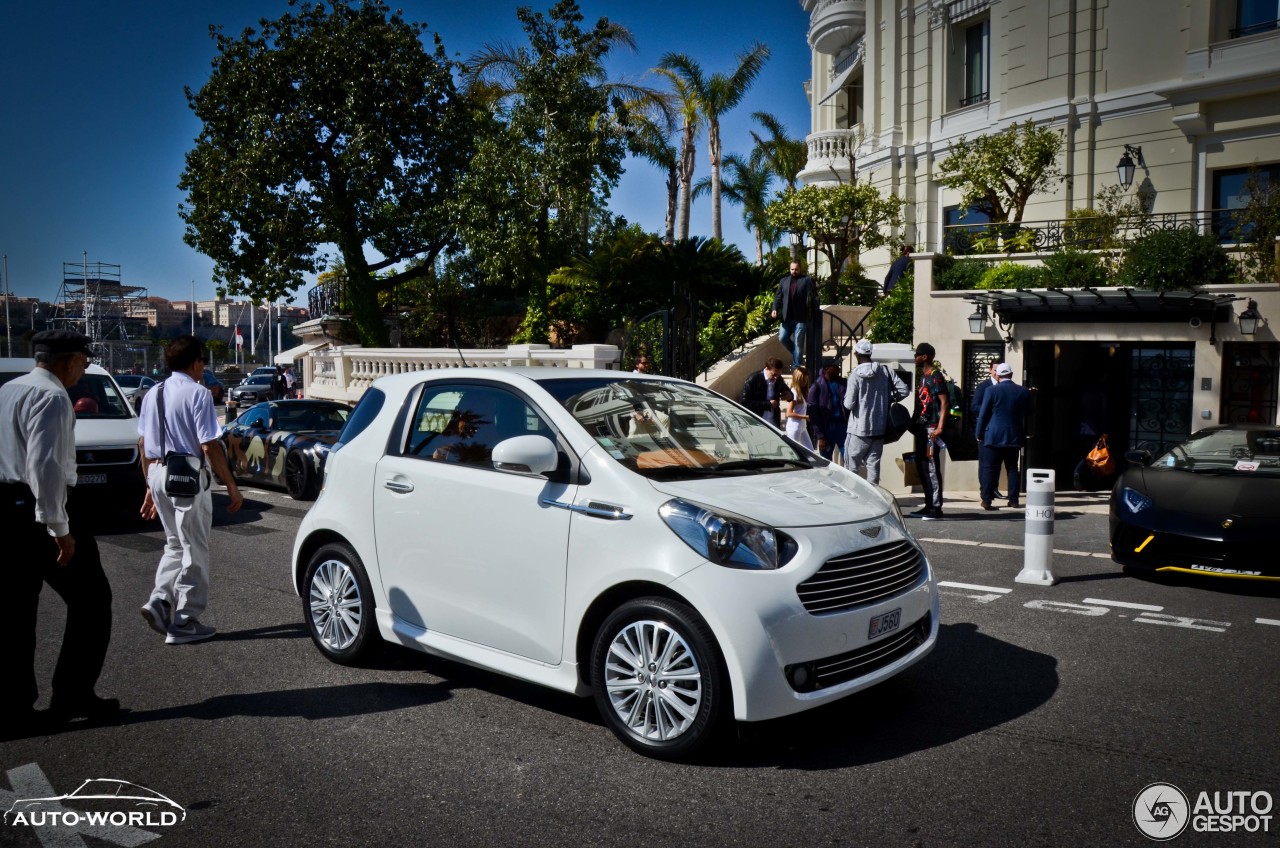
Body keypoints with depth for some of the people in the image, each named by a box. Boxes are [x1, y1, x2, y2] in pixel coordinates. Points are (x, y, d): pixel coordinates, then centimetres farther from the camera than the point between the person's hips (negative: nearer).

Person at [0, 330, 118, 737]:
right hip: (37, 509, -9)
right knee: (90, 599, 5)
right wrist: (59, 528, -22)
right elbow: (45, 464, -24)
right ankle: (73, 695, 8)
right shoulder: (52, 397, -15)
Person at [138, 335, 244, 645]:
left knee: (175, 544, 21)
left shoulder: (153, 394, 12)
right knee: (193, 550, 3)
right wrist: (232, 487, -10)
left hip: (159, 475, 7)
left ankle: (160, 601, 5)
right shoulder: (198, 393, -11)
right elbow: (209, 447, -16)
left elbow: (143, 444, 15)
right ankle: (184, 622, 8)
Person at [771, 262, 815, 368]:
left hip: (801, 317, -4)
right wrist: (775, 308, -5)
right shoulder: (784, 281, 12)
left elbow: (813, 296, -3)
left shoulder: (807, 280, 0)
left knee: (798, 342, -1)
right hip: (787, 317, 4)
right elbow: (778, 296, 11)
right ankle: (797, 355, 25)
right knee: (782, 338, 1)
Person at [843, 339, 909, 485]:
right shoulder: (885, 371, 0)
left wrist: (846, 396, 6)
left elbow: (849, 404, -14)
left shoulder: (855, 375, -13)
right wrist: (889, 399, 12)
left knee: (851, 467, 4)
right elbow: (904, 390, -1)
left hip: (859, 429, -4)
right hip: (879, 428, 4)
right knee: (873, 465, 10)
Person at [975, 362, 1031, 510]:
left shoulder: (992, 390, -8)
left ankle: (987, 500, -2)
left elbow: (983, 413, -6)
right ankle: (1013, 500, 14)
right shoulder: (1024, 392, 2)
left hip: (994, 436, -3)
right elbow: (1027, 414, 11)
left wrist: (979, 433, 1)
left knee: (989, 468, 1)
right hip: (1014, 437, 3)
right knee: (1012, 468, 13)